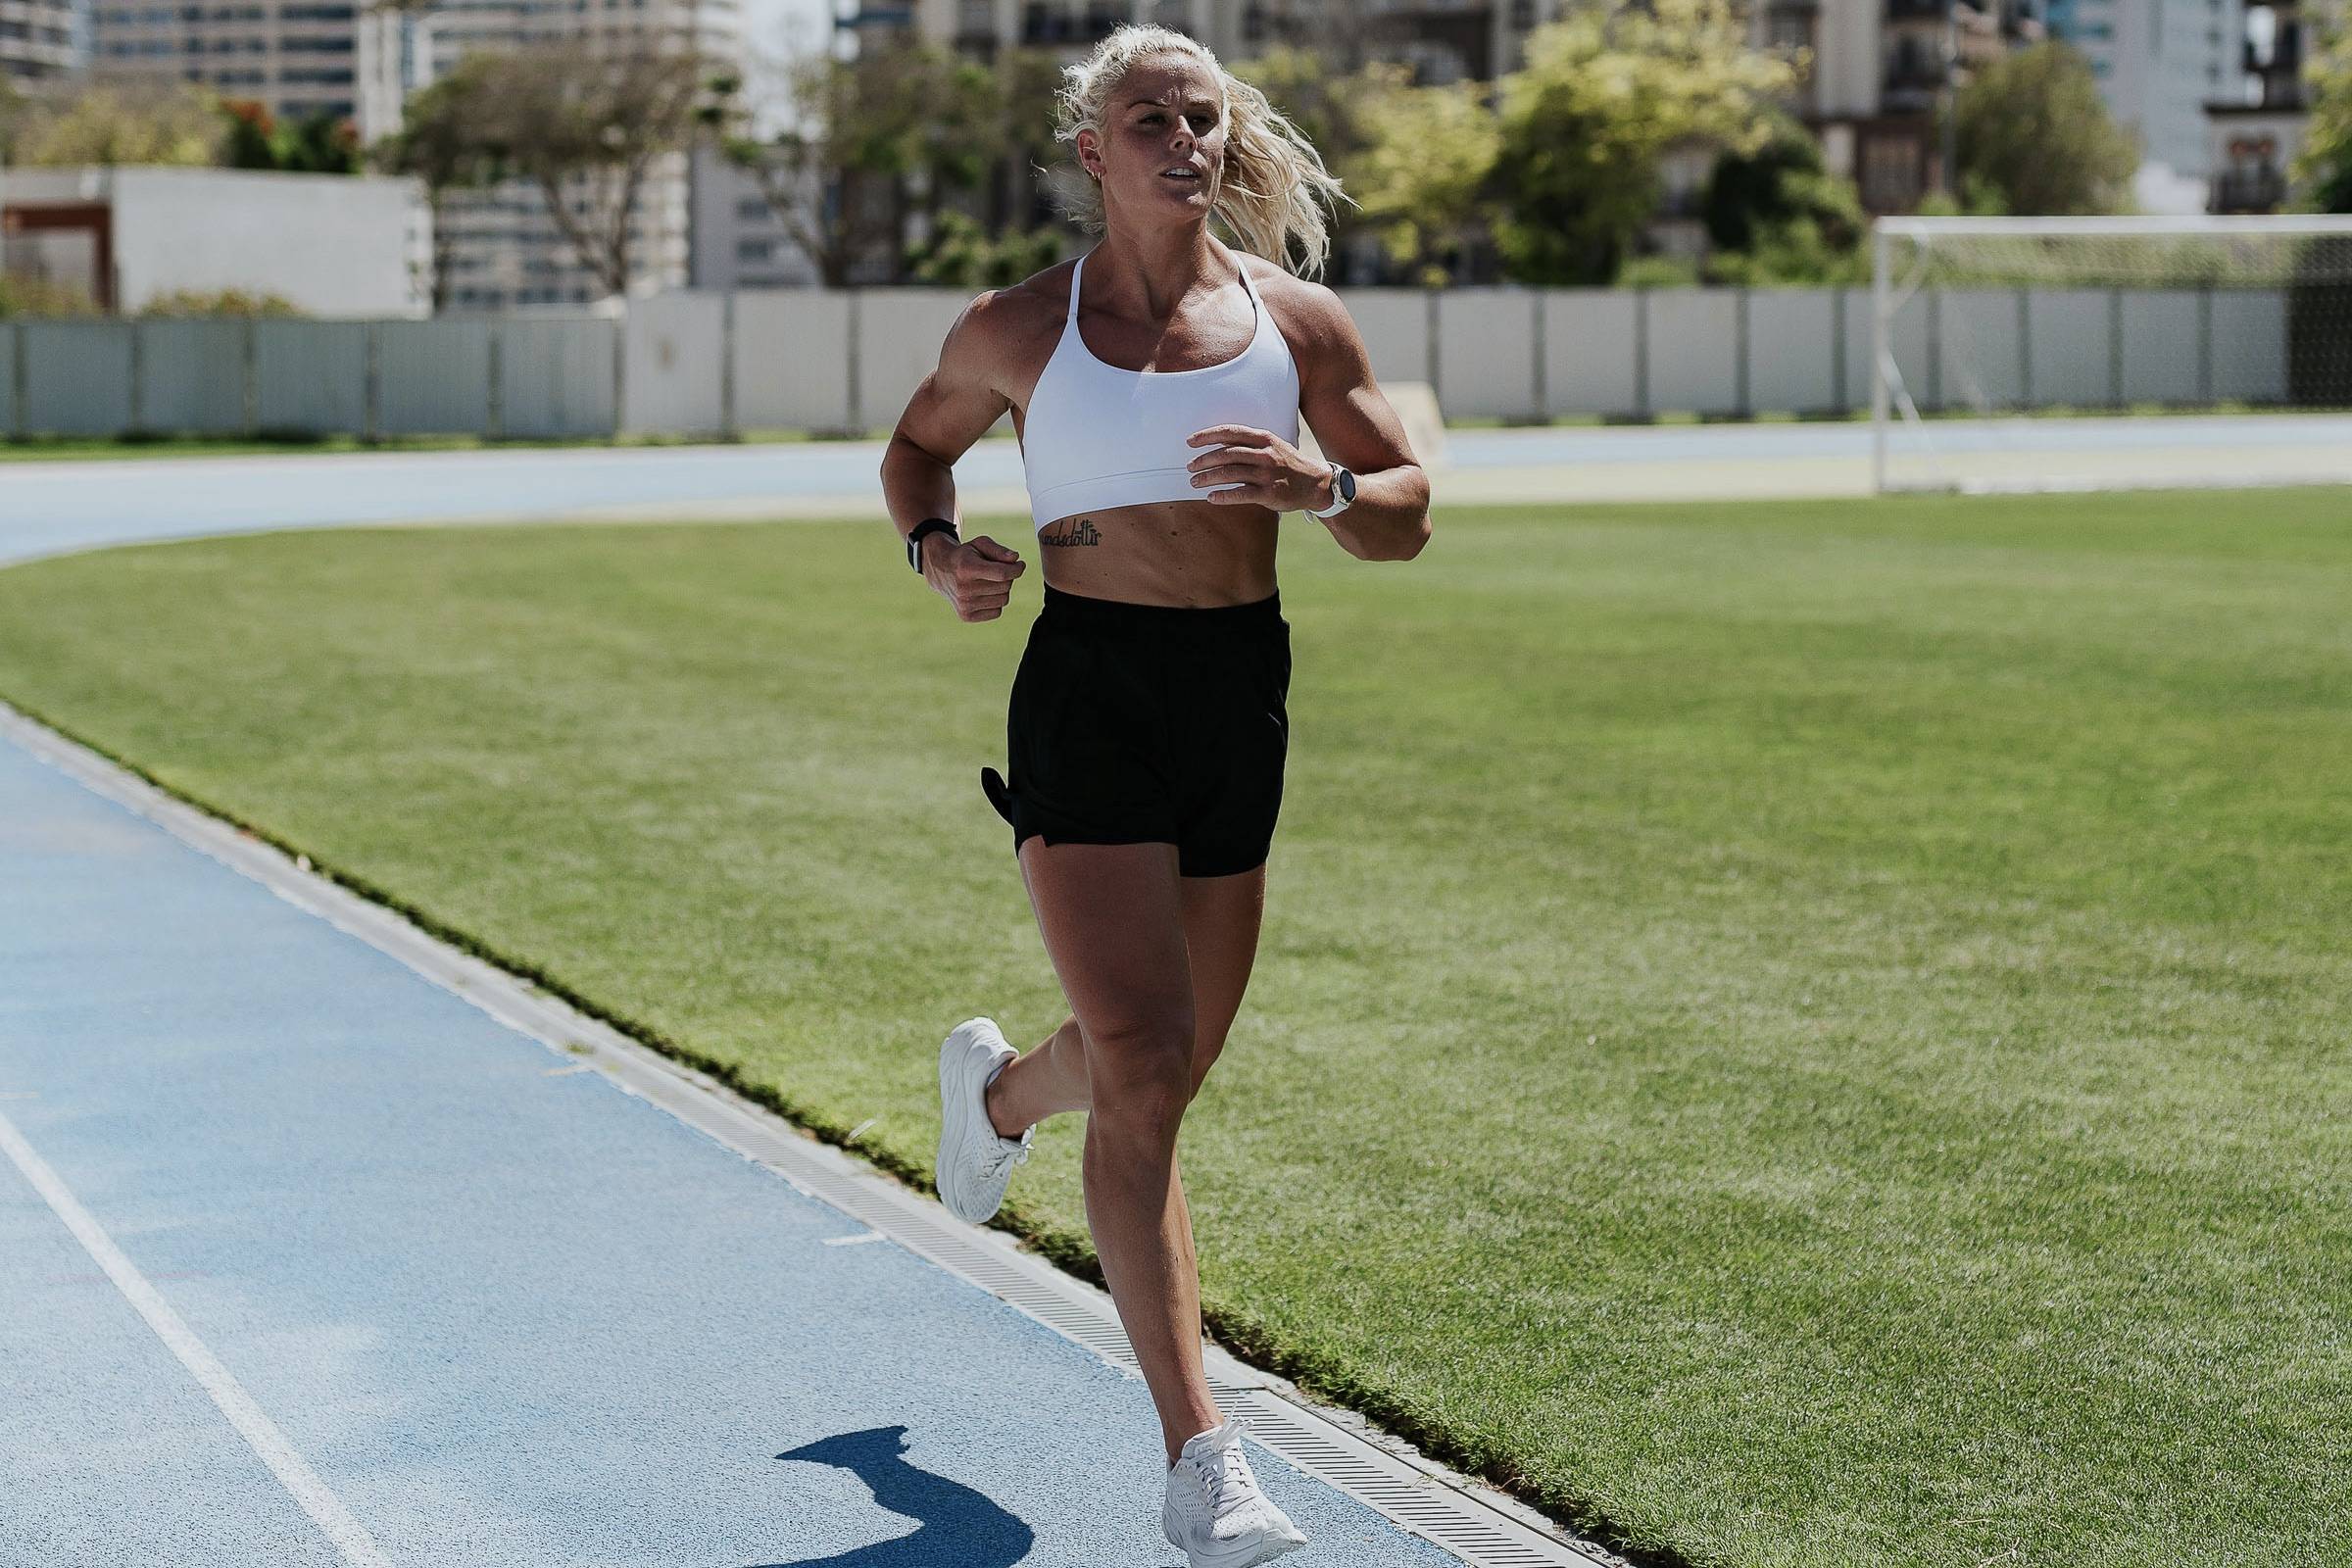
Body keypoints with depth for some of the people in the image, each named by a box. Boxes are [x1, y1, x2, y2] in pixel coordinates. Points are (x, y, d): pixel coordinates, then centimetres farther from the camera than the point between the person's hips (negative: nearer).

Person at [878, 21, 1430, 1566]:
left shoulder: (1298, 320, 4)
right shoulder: (1019, 328, 0)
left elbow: (1409, 518, 5)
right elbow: (918, 442, 17)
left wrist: (1321, 483, -17)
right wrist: (939, 550, -3)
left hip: (1241, 695, 4)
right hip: (1089, 695, -4)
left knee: (1171, 1061, 17)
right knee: (1144, 1064, -16)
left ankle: (998, 1087, 56)